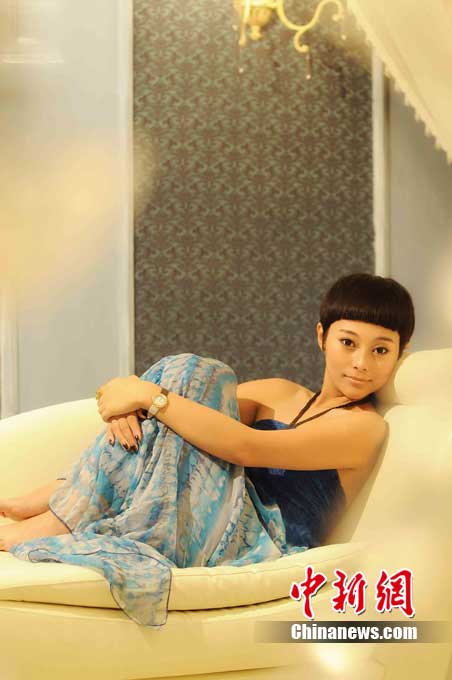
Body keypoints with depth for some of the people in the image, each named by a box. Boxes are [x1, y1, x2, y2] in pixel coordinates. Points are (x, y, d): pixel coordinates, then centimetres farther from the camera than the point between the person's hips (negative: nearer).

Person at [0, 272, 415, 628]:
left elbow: (244, 447, -16)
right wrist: (129, 401, -11)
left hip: (248, 542, -6)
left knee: (196, 376, -19)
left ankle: (62, 517, -15)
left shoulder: (365, 427, -2)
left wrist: (150, 396, -16)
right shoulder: (279, 394, 19)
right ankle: (65, 495, -13)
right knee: (192, 374, -9)